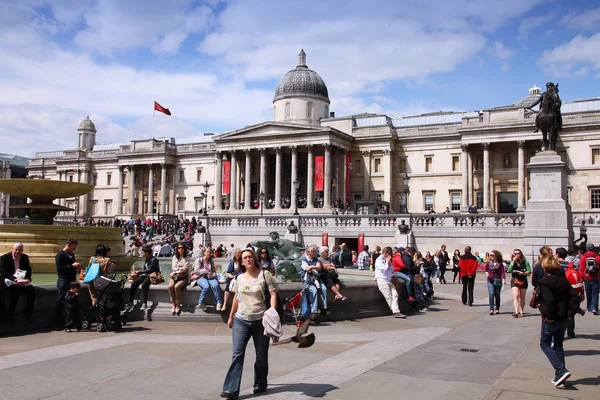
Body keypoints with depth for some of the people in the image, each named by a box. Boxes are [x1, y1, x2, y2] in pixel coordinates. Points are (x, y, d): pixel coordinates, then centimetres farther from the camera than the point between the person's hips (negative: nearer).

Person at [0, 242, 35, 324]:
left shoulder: (25, 258, 9)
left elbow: (28, 270, 7)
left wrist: (27, 279, -16)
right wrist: (15, 279, -30)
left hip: (21, 281, 4)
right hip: (7, 281, -4)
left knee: (31, 290, -24)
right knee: (16, 290, -35)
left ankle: (28, 313, -12)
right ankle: (9, 315, -23)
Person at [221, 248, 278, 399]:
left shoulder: (264, 274, -3)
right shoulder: (240, 278, 10)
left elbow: (273, 294, -8)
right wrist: (231, 317, 21)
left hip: (260, 320, -2)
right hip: (240, 320, 3)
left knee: (261, 355, 10)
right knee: (237, 354, -8)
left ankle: (260, 384, 28)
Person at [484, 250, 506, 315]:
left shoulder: (500, 264, 0)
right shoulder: (488, 263, 5)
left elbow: (502, 272, -7)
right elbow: (486, 270, 18)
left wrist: (504, 279, -22)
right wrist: (486, 273, -4)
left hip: (498, 281, 0)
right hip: (490, 281, 1)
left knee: (497, 295, 7)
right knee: (491, 294, -12)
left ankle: (497, 309, 21)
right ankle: (491, 309, -14)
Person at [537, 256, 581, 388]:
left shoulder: (544, 282, -14)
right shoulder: (563, 281, 4)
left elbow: (549, 300, -27)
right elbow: (575, 298, -3)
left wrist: (548, 316, -16)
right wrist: (570, 313, 1)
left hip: (550, 320, -6)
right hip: (563, 319, 6)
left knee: (544, 344, 9)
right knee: (558, 346, 17)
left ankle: (561, 371, -7)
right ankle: (559, 376, 19)